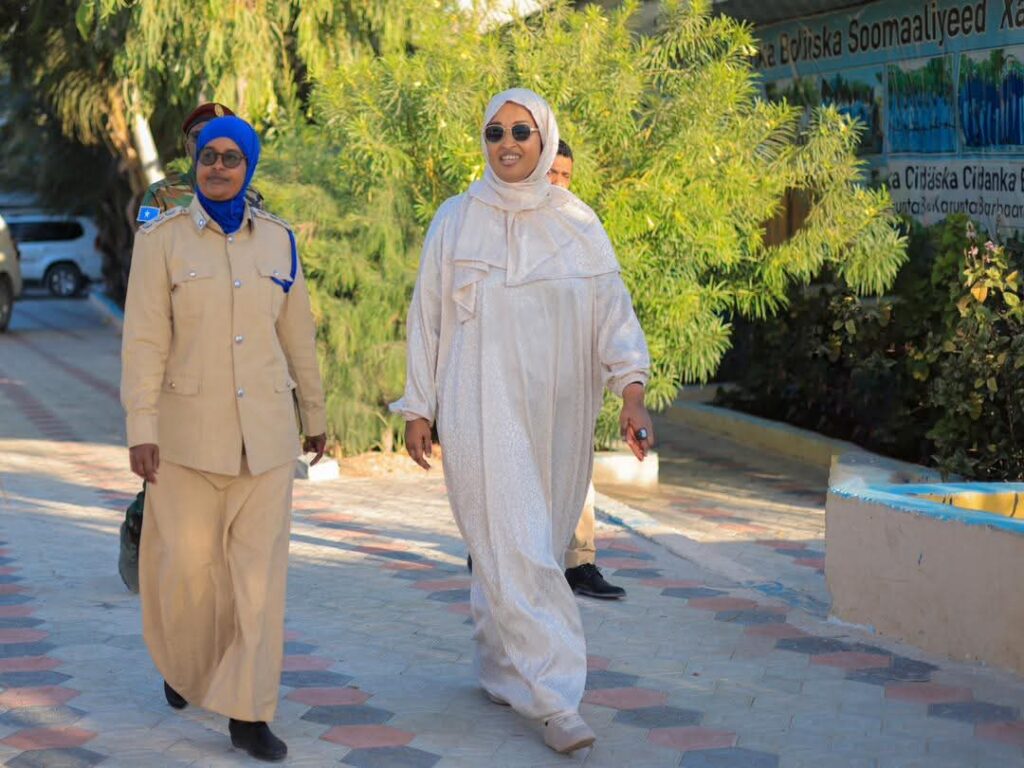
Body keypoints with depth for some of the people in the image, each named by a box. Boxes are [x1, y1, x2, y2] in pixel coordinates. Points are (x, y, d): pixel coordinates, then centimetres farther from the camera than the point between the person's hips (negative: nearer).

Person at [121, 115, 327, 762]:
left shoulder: (277, 240, 4)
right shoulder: (163, 238, -5)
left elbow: (298, 336, 11)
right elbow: (145, 339, -9)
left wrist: (315, 416, 14)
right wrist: (141, 429, -15)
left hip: (265, 428, 2)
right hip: (189, 427, -2)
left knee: (260, 569, -2)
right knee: (188, 565, 4)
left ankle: (248, 714, 2)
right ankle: (183, 660, 35)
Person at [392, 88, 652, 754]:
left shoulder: (577, 224, 5)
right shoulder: (456, 221, 2)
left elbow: (613, 309, 0)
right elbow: (427, 317, 5)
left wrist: (632, 392, -13)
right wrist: (418, 407, 3)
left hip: (556, 417, 3)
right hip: (482, 414, -3)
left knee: (528, 546, 10)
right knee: (514, 548, -10)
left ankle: (500, 668, 29)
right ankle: (555, 699, -10)